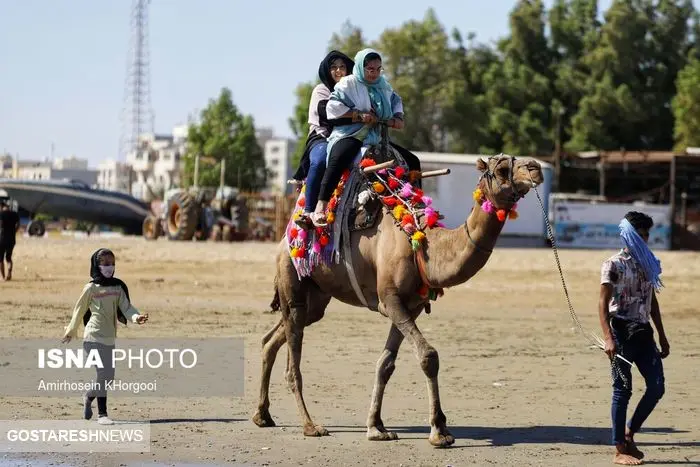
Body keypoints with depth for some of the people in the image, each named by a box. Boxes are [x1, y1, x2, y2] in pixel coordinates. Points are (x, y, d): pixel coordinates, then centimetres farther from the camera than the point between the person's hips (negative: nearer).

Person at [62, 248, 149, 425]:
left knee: (109, 376, 9)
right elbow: (79, 310, 6)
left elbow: (125, 307, -2)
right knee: (104, 373, -13)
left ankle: (89, 397, 36)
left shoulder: (118, 287, 8)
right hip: (94, 337, -5)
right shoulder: (91, 288, -4)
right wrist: (71, 331, 15)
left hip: (110, 338, 5)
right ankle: (102, 414, -5)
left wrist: (136, 317, -23)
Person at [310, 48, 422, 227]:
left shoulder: (384, 86, 17)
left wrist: (397, 119, 11)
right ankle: (320, 208, -46)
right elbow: (333, 108, -10)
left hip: (375, 138, 7)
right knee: (339, 158, -41)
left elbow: (397, 102, 33)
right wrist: (360, 116, -15)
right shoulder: (348, 83, -2)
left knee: (412, 161, 6)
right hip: (349, 136, -7)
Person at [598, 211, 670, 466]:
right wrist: (608, 338, -22)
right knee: (623, 390, -2)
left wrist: (662, 336, 19)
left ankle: (629, 434, 19)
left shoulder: (648, 263, 13)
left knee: (657, 386, 2)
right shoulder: (614, 264, -8)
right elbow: (603, 303, -13)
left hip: (643, 332, 7)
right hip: (622, 332, -7)